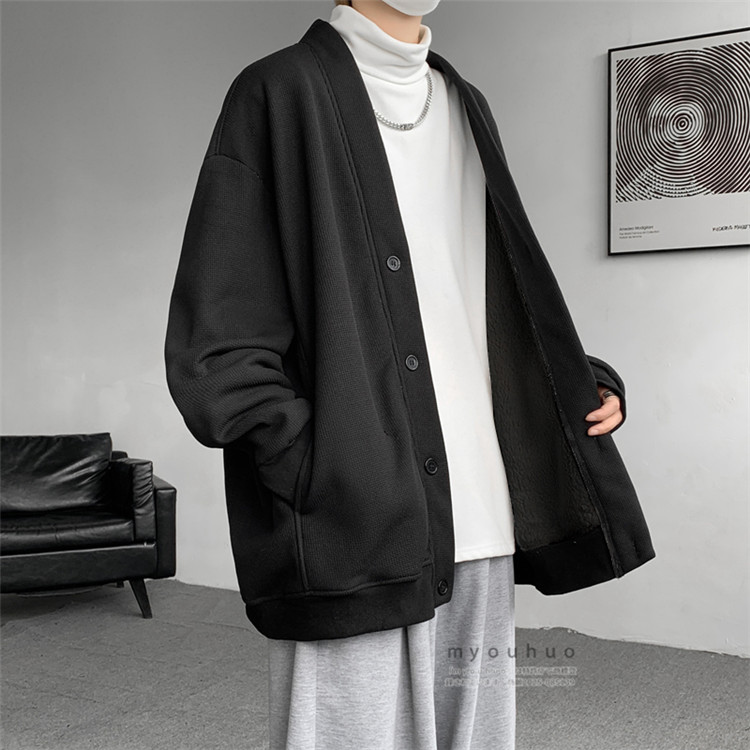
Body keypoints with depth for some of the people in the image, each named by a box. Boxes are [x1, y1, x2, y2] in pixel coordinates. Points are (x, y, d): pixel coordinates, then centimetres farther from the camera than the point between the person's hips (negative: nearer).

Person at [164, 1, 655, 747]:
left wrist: (582, 381, 8)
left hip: (480, 522, 6)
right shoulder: (281, 92, 0)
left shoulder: (465, 106, 19)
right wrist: (324, 488, -16)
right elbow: (216, 344, -7)